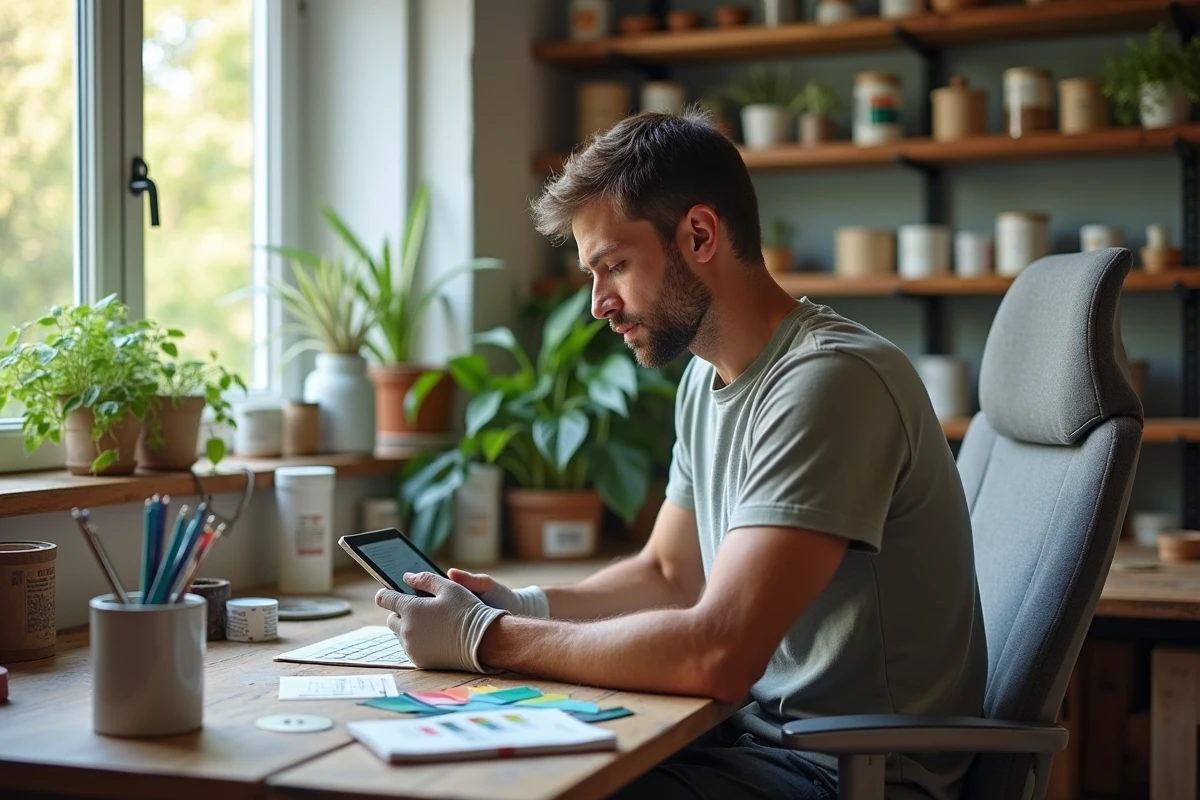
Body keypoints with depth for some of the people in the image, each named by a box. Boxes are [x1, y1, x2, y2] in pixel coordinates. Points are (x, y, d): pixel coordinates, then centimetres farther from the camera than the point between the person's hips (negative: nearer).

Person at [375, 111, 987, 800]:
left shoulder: (831, 381, -22)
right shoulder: (706, 377, 7)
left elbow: (715, 655, -29)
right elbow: (668, 573, 18)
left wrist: (483, 638, -19)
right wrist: (522, 608, 0)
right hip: (758, 727, 8)